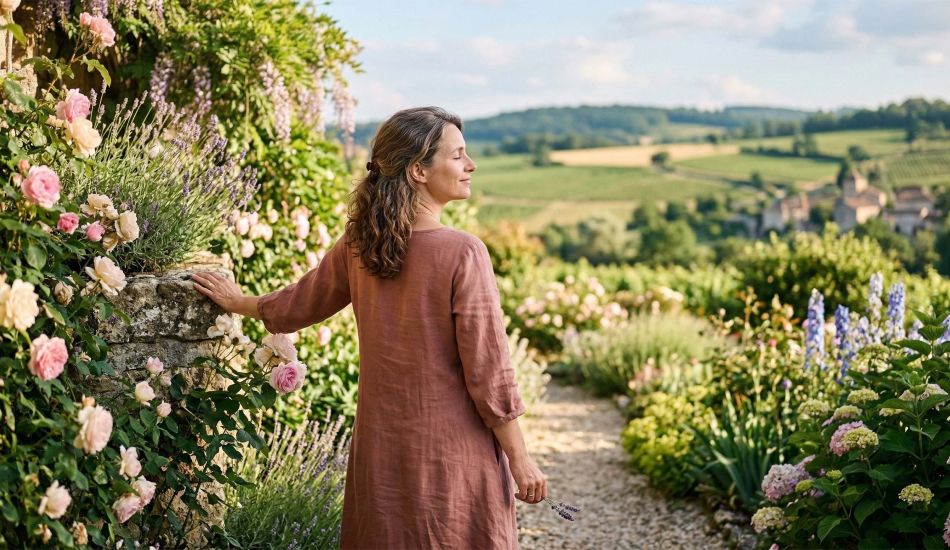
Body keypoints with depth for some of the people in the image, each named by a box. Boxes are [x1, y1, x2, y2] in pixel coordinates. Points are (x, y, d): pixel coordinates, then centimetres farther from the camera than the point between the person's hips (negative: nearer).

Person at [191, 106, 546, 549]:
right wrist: (520, 460, -7)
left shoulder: (358, 245, -1)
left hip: (380, 445, 6)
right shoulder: (462, 253, -19)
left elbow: (300, 304, 16)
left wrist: (237, 303, 36)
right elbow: (488, 371, -17)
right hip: (452, 451, -6)